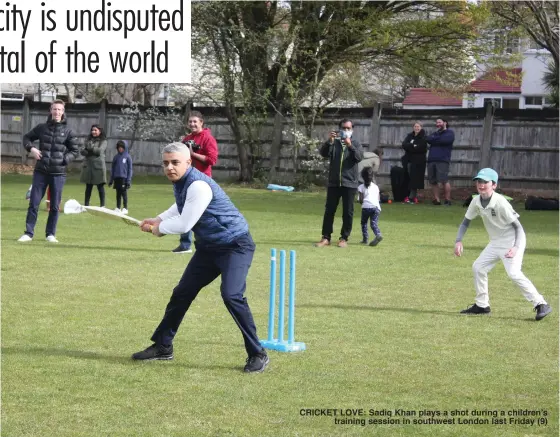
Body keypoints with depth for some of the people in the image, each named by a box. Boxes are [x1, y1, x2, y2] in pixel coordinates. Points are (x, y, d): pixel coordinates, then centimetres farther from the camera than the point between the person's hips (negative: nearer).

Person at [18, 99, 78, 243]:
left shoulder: (67, 131, 1)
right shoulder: (41, 128, 3)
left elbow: (75, 150, 8)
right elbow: (27, 137, 17)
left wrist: (65, 160, -9)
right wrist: (30, 148, -3)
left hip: (58, 173, 0)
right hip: (41, 172, 0)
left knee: (55, 206, 5)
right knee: (33, 203, 0)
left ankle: (51, 234, 16)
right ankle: (28, 233, 6)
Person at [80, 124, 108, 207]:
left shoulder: (103, 141, 3)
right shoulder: (88, 140, 15)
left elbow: (100, 151, -13)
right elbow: (82, 151, 4)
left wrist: (90, 148, -5)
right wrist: (93, 151, -13)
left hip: (98, 166, -4)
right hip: (88, 165, 4)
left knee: (100, 186, -2)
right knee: (88, 186, 8)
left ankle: (102, 205, -1)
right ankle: (86, 204, 11)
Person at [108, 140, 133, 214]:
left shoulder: (127, 157, -3)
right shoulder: (116, 157, 8)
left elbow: (130, 169, -3)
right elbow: (112, 168, 12)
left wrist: (129, 180, -8)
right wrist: (111, 179, 10)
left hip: (124, 178, -4)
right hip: (117, 178, 4)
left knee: (124, 193, -1)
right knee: (118, 193, 9)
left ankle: (125, 208, 5)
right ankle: (118, 208, 15)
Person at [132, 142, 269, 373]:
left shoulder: (198, 186, -26)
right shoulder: (180, 182, 4)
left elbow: (184, 224, -24)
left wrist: (159, 228, -6)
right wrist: (158, 220, 15)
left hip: (235, 245, -10)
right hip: (209, 247, 10)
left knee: (231, 295, -26)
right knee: (182, 293, 12)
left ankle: (257, 354, -16)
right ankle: (163, 346, 27)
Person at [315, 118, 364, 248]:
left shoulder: (356, 144, 7)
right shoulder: (334, 143, 9)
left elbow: (359, 157, -11)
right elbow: (323, 153, -7)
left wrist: (350, 146, -24)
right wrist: (329, 141, -22)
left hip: (349, 183, -1)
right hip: (333, 183, 1)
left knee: (348, 212, 2)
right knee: (329, 210, 1)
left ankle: (344, 238, 9)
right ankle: (326, 237, 6)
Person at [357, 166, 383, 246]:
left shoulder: (361, 187, 9)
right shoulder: (376, 187, 21)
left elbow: (361, 200, 2)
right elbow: (378, 199, 18)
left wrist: (360, 201, 25)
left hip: (366, 207, -3)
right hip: (376, 207, 3)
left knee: (363, 222, 15)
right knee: (374, 223, -2)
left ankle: (365, 239, 9)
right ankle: (378, 234, -29)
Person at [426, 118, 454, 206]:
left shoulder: (449, 133, 7)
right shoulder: (435, 133, 26)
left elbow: (446, 140, -13)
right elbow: (428, 139, 6)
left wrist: (434, 139, 1)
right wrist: (438, 139, -6)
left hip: (442, 160, -6)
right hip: (431, 160, 6)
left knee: (444, 180, -13)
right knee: (433, 181, 2)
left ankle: (448, 200, -10)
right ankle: (437, 199, 5)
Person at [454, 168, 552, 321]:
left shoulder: (500, 202, -25)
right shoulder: (476, 202, -4)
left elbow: (518, 227, -22)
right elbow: (466, 222, 9)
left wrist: (516, 247, -37)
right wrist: (458, 241, -6)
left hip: (512, 241, -8)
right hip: (495, 242, 8)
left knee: (513, 272, -23)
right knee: (478, 267, 9)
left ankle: (541, 304, -20)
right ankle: (482, 305, 23)